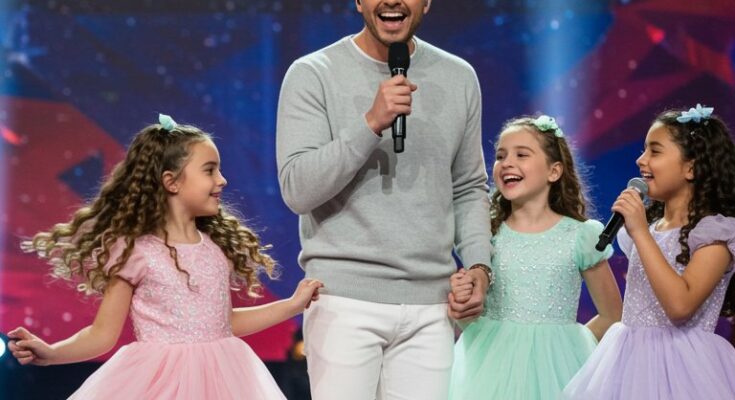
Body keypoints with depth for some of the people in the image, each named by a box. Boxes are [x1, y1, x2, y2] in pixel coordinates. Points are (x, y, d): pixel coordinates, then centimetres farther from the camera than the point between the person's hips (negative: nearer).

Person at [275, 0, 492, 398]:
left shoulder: (459, 78, 11)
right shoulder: (312, 75, -1)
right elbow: (297, 190, -9)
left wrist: (478, 262, 4)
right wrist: (371, 123, -18)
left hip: (431, 305, 3)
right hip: (346, 301, -3)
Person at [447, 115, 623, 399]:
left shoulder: (580, 236, -4)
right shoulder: (487, 234, 1)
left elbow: (612, 318, 7)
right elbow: (469, 324, 8)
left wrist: (557, 344, 5)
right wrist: (461, 304, -11)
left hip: (554, 364, -1)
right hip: (493, 365, 1)